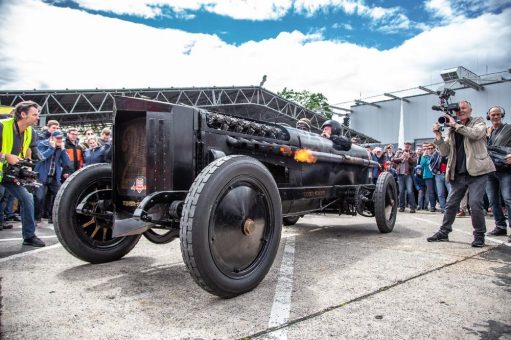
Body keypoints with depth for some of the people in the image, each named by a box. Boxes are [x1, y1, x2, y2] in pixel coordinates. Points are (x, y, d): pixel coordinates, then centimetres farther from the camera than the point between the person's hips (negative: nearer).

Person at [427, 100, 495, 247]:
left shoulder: (478, 121, 6)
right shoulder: (452, 129, 14)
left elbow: (476, 134, -17)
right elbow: (445, 152, 7)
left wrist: (456, 125, -15)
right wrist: (438, 136, -5)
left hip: (477, 171, -4)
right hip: (458, 173, 4)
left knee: (475, 203, -11)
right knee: (451, 203, 7)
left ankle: (479, 235, 5)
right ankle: (444, 232, 18)